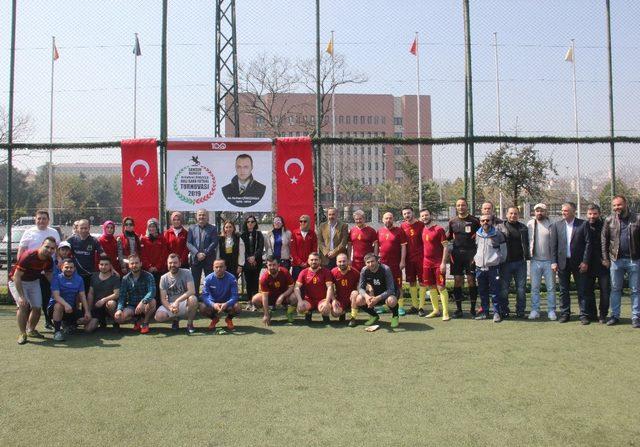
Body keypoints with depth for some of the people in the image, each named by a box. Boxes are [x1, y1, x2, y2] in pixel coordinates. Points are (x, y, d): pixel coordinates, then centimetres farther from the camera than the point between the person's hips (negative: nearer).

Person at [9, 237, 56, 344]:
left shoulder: (49, 260, -12)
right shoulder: (28, 256, -32)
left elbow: (48, 275, 5)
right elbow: (17, 277, -29)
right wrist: (21, 296, -31)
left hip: (34, 281, 6)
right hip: (17, 282, -6)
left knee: (37, 307, 2)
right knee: (23, 305, -22)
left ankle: (31, 330, 26)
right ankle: (22, 333, -9)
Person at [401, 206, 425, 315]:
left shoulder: (420, 225, -5)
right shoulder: (402, 226, 6)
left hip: (420, 257, -4)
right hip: (409, 258, 4)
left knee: (421, 281, 0)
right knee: (411, 282, 10)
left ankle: (421, 307, 4)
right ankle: (414, 305, 20)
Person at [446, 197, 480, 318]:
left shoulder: (474, 221, 1)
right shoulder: (452, 221, 10)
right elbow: (448, 236, 20)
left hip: (470, 253, -3)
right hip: (456, 253, 3)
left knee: (471, 280, -2)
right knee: (457, 281, 3)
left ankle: (473, 308, 8)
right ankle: (458, 309, 11)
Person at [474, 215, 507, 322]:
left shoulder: (498, 234, -3)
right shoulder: (477, 234, 8)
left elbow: (504, 251, 4)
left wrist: (501, 261, 7)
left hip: (493, 267, -4)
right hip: (480, 267, 4)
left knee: (495, 291, -3)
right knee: (482, 291, 10)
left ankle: (497, 312, 4)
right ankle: (484, 311, 19)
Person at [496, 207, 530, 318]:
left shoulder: (523, 228, 11)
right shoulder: (500, 227, 3)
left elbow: (527, 243, 15)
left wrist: (527, 256, 4)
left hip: (520, 262, 2)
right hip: (505, 262, -2)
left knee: (521, 288, 4)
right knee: (504, 288, 3)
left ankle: (520, 311, 13)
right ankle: (504, 310, 13)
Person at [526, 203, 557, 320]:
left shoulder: (551, 225, -2)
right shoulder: (530, 224, 3)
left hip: (549, 260, -1)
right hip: (535, 260, 1)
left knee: (551, 287, 4)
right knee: (534, 288, 6)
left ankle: (551, 311, 11)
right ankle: (535, 310, 12)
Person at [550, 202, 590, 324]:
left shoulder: (583, 224, -1)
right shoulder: (556, 225, 6)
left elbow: (588, 243, -3)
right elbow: (553, 245, 5)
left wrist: (585, 261, -9)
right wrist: (554, 262, -2)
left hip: (579, 263, -2)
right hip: (562, 262, 2)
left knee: (582, 290, 3)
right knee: (563, 291, 8)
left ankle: (583, 315, 10)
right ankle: (564, 314, 16)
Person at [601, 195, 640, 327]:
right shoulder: (609, 221, 4)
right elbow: (604, 240, 6)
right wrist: (605, 259, 1)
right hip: (616, 260, 2)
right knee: (615, 289, 7)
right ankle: (615, 316, 15)